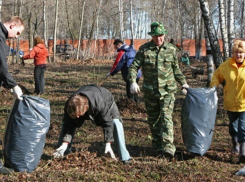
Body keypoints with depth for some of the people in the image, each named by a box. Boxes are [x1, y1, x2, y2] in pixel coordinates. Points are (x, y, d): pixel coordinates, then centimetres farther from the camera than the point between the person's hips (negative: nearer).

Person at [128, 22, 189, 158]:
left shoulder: (171, 49, 6)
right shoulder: (144, 49, 1)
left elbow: (176, 69, 17)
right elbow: (134, 66, 0)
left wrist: (184, 83, 11)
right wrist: (133, 82, -17)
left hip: (167, 91, -1)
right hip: (150, 91, 1)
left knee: (166, 117, -14)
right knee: (153, 120, 9)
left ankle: (168, 147, -18)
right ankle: (158, 147, 22)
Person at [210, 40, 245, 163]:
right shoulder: (226, 65, -2)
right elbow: (217, 75, 14)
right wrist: (214, 85, -2)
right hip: (230, 103, 3)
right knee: (233, 125, 19)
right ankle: (235, 145, 41)